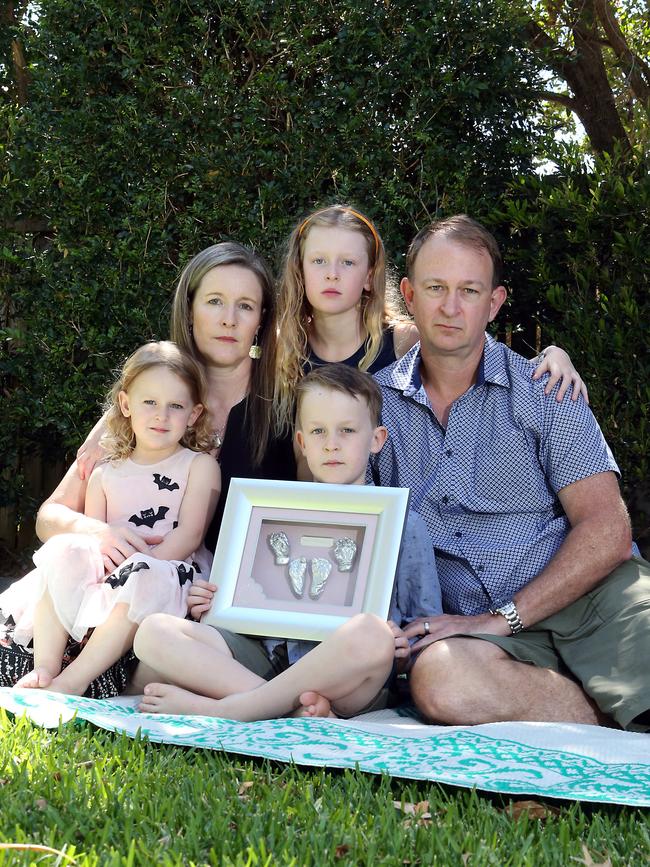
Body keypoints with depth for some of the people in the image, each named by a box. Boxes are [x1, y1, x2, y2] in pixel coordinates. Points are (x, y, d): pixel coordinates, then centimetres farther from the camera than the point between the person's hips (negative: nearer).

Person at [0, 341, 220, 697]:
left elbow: (189, 535, -6)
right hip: (106, 576, 4)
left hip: (167, 577, -3)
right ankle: (44, 667, -30)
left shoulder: (199, 466, 5)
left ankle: (72, 681, -36)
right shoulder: (105, 474, 15)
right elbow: (91, 537, 8)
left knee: (145, 578, -37)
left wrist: (138, 568, -19)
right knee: (64, 550, -24)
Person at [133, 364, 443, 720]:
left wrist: (404, 650, -11)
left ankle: (222, 709, -29)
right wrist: (212, 605, 6)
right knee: (154, 631, -17)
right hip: (268, 657, 4)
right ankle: (294, 705, -30)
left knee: (370, 633, -40)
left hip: (346, 679, -4)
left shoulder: (403, 525, 12)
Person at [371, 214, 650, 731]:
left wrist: (500, 619, -12)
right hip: (471, 626, 3)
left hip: (588, 596, -2)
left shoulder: (543, 393, 6)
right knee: (438, 676, -35)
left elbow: (607, 531, -2)